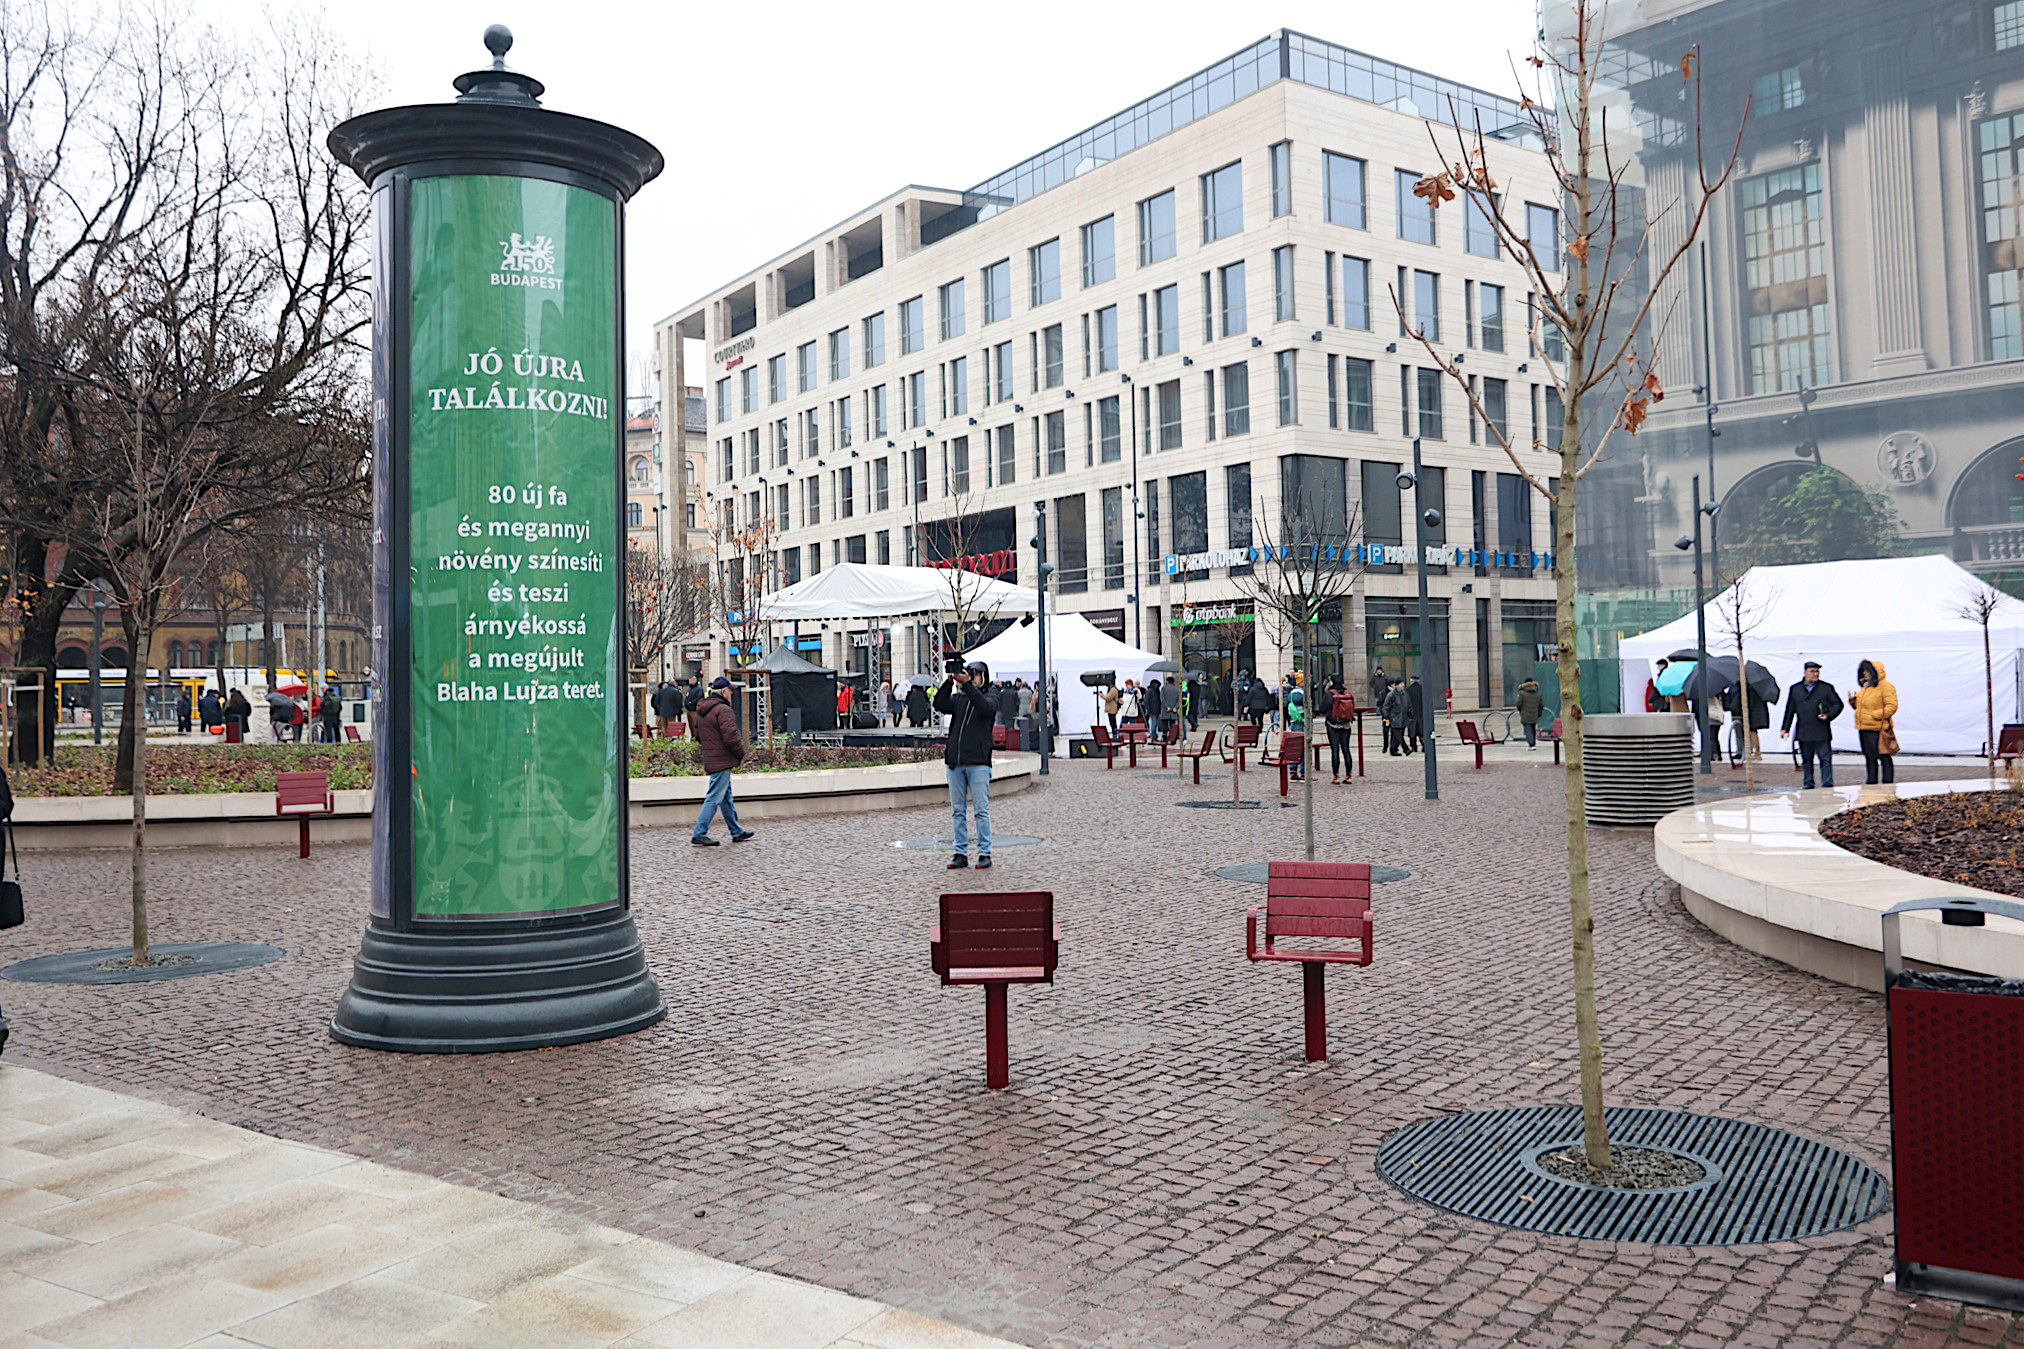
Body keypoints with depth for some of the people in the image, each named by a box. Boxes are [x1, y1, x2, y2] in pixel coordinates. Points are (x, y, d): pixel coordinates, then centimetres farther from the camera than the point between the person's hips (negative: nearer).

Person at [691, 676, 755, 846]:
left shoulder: (701, 711, 14)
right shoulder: (723, 710, -17)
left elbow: (698, 736, 22)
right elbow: (730, 737, -22)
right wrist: (741, 753, -8)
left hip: (711, 760, 10)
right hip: (722, 761, -10)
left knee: (726, 797, 17)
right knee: (714, 798, -7)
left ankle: (737, 832, 26)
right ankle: (699, 834, -6)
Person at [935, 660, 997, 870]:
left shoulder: (989, 698, 5)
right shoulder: (959, 699, 16)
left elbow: (985, 709, -18)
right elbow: (940, 705, -2)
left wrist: (967, 684, -23)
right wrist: (949, 681, -12)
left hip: (978, 763, -4)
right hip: (955, 763, 4)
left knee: (981, 810, -4)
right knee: (958, 811, 6)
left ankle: (985, 854, 2)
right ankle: (961, 853, 12)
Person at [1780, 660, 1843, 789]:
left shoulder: (1826, 688, 5)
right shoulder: (1795, 689, 9)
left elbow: (1838, 705, 7)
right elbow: (1790, 710, 14)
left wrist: (1828, 716, -9)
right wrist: (1785, 728, 9)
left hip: (1822, 733, -2)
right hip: (1803, 733, 2)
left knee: (1825, 759, -4)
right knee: (1806, 761, 9)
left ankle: (1827, 784, 0)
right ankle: (1808, 784, 17)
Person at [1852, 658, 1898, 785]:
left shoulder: (1885, 686, -9)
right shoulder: (1865, 688, 19)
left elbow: (1891, 706, -16)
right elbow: (1860, 705, 29)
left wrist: (1875, 715, -20)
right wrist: (1853, 700, 10)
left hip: (1877, 729, -9)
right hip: (1864, 729, 9)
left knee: (1883, 756, -5)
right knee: (1869, 758, 15)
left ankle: (1887, 782, -1)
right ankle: (1871, 782, 22)